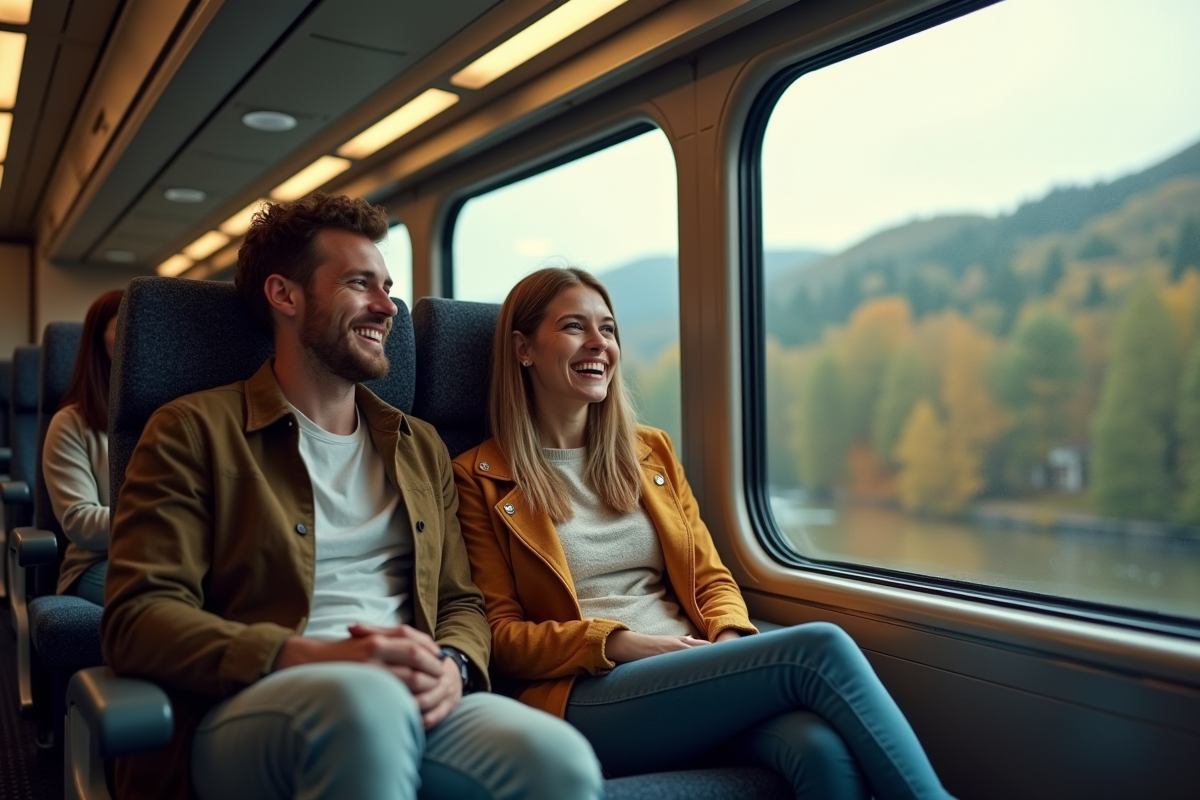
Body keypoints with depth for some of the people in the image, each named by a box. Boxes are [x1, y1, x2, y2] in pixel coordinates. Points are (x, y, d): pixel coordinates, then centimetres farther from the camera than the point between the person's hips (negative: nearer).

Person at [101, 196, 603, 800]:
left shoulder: (421, 447, 23)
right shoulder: (195, 430, 7)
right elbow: (136, 617, -3)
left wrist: (452, 668, -4)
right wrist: (313, 658, -19)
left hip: (411, 705, 3)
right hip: (247, 712, -2)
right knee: (364, 697, -39)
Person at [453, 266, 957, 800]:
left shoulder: (649, 450, 18)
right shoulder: (481, 478, 3)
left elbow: (710, 579, 15)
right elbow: (501, 636, 0)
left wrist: (730, 641, -7)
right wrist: (618, 644, -15)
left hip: (695, 673, 5)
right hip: (586, 696, -4)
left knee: (826, 749, -31)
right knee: (818, 649, -26)